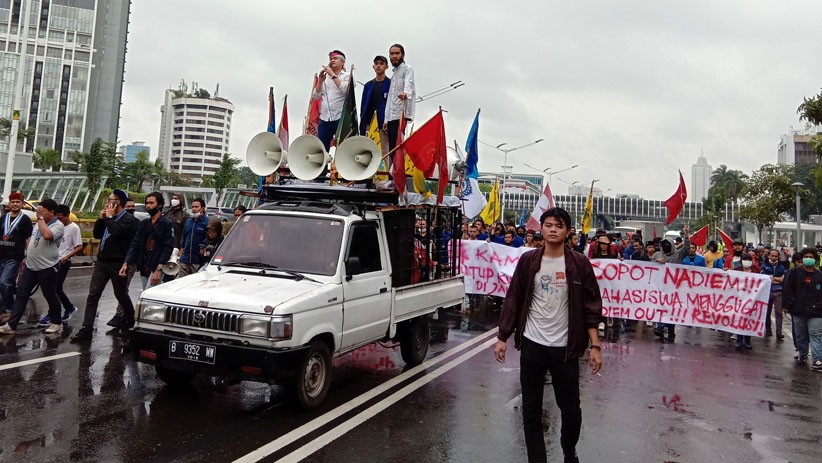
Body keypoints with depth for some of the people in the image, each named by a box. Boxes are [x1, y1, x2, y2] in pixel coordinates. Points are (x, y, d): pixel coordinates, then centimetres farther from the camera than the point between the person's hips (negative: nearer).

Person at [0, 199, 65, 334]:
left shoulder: (58, 225, -13)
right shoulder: (40, 223, 12)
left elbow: (47, 235, -34)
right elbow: (31, 239, 23)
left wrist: (40, 217, -25)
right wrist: (27, 256, 21)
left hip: (47, 268, -7)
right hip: (30, 267, 8)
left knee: (50, 296, 4)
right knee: (21, 294, 5)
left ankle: (56, 323, 20)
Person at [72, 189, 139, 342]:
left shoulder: (128, 219, -10)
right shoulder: (109, 218, 14)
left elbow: (116, 232, -27)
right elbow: (97, 234, 17)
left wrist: (109, 217, -13)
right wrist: (101, 218, 5)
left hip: (117, 263, -7)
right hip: (102, 262, 7)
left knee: (121, 294, 10)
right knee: (93, 295, -1)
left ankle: (130, 319, 34)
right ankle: (87, 329, -2)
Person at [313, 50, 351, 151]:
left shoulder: (347, 76, 7)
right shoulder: (325, 77, 19)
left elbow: (345, 89, -14)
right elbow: (316, 96, 13)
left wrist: (332, 75, -10)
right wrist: (320, 80, 1)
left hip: (340, 117, -4)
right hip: (324, 118, 5)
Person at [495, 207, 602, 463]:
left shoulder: (579, 263, -3)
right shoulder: (528, 261, 0)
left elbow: (591, 306, -1)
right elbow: (513, 301, 4)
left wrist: (595, 346, -7)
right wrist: (502, 338, 2)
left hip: (565, 348, -1)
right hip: (531, 345, 1)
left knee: (571, 408, 11)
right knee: (531, 409, 7)